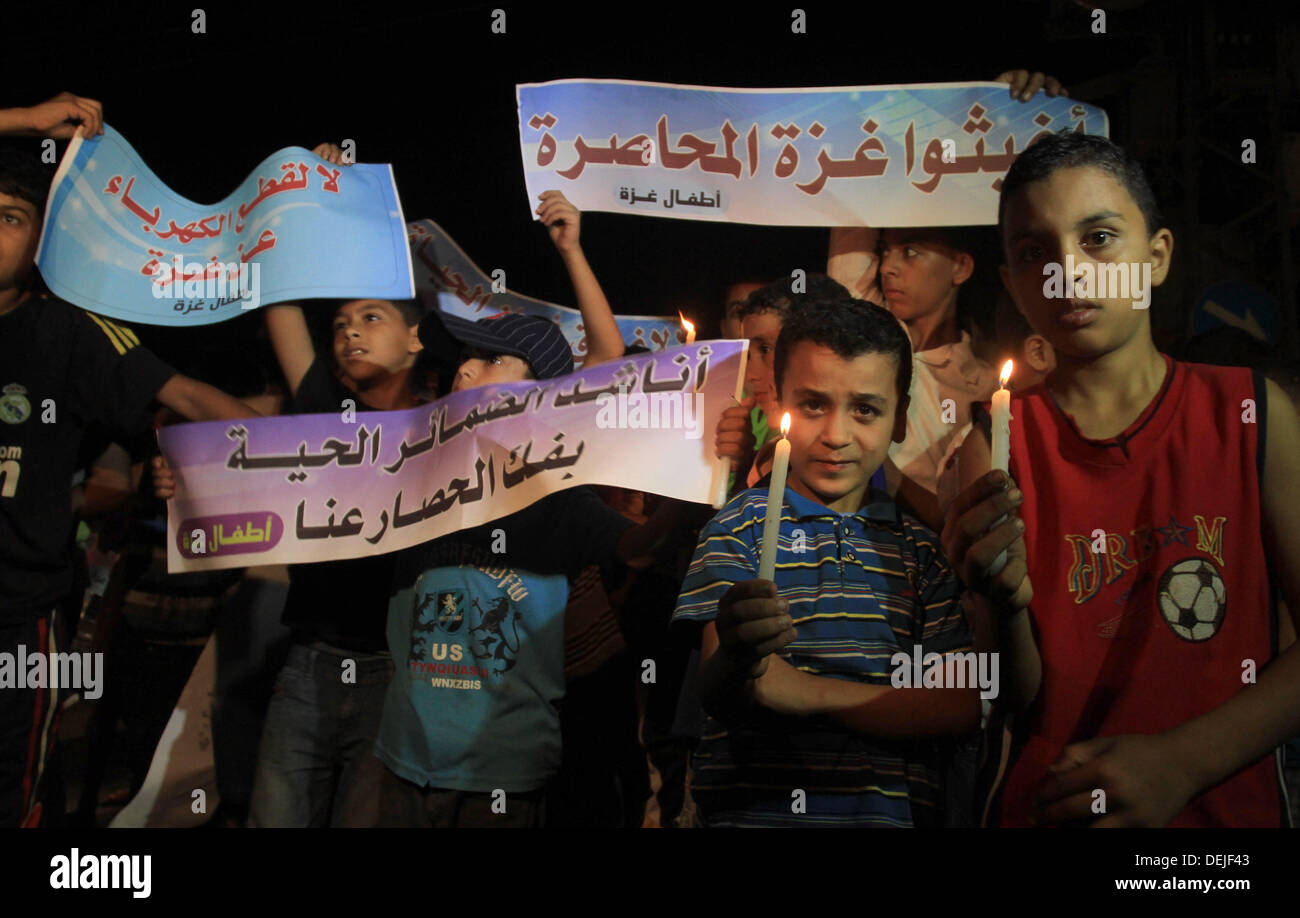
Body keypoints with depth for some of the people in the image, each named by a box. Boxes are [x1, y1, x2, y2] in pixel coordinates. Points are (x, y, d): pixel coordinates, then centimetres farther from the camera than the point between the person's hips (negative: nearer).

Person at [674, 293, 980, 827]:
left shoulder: (921, 546, 14)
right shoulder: (743, 524, 7)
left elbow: (962, 707, 3)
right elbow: (715, 697, -4)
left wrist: (807, 691, -8)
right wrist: (737, 661, -27)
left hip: (897, 810, 2)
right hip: (759, 811, -2)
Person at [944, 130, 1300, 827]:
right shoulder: (996, 440, 1)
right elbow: (1020, 709, 0)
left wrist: (1182, 760, -9)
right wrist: (1007, 606, -18)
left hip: (1228, 805, 0)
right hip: (1047, 810, 0)